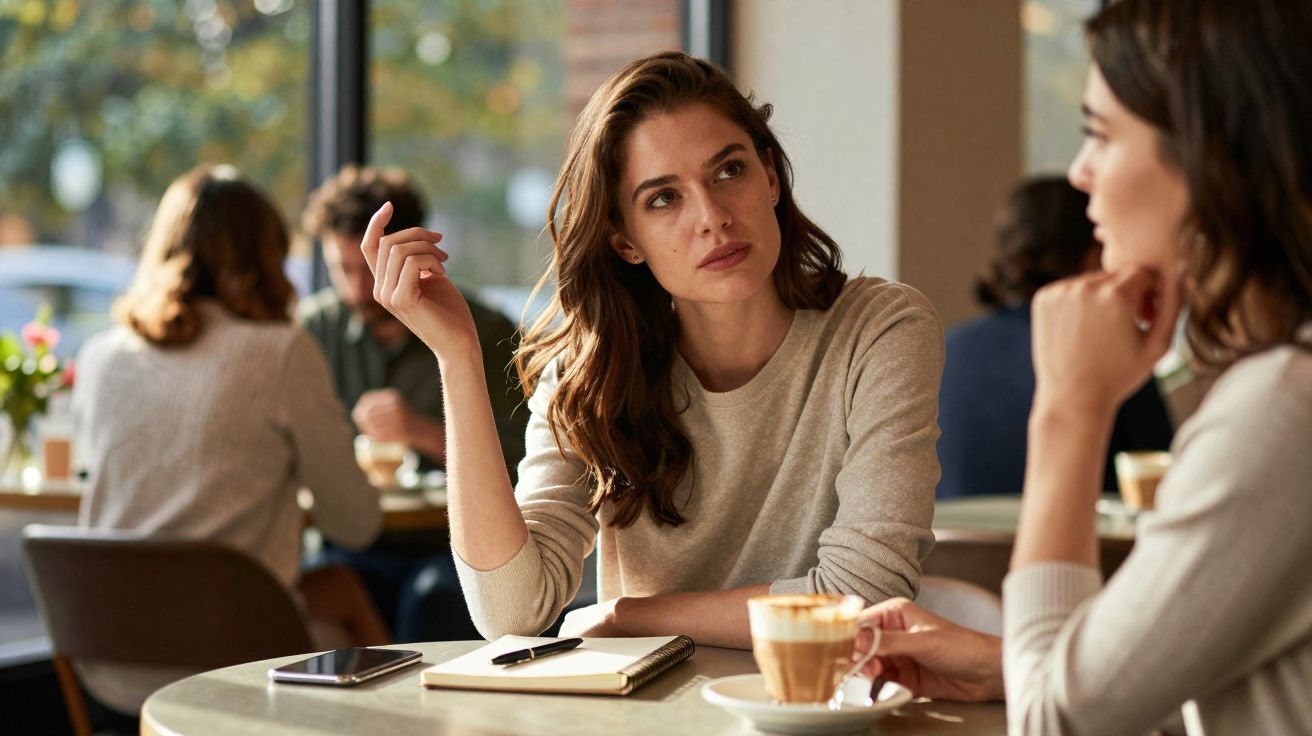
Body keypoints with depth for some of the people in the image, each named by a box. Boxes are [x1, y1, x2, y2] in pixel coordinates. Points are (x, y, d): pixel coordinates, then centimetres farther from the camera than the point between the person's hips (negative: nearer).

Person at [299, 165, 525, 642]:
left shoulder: (484, 333, -1)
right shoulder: (315, 325, 10)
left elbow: (523, 467, -10)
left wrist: (427, 433, -22)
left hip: (457, 548, -2)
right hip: (354, 550, 3)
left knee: (431, 601, -34)